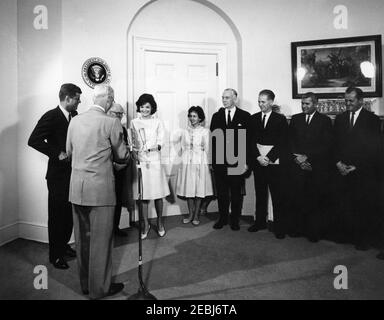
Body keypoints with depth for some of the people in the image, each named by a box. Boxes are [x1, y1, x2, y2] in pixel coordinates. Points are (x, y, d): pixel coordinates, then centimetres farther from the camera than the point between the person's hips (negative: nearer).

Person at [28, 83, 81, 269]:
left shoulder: (75, 115, 9)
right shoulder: (51, 117, -11)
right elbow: (33, 140, -17)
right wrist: (57, 153, -19)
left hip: (74, 173, 6)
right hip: (58, 175, -6)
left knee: (70, 213, 15)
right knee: (57, 214, 5)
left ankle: (64, 245, 34)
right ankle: (55, 255, 21)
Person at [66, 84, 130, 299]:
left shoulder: (75, 120, 6)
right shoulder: (111, 123, -12)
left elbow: (69, 152, 15)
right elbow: (123, 156, -4)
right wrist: (110, 156, 18)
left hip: (77, 187, 6)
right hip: (100, 188, -6)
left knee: (82, 237, 17)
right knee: (101, 239, 7)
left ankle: (85, 283, 34)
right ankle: (99, 288, 21)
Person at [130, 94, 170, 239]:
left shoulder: (158, 122, 8)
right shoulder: (134, 122, 9)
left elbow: (160, 142, 1)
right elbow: (131, 142, 6)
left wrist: (154, 147, -19)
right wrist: (134, 151, -13)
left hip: (154, 160, 0)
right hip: (139, 160, 1)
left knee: (158, 193, 3)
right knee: (143, 194, 2)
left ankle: (160, 223, 20)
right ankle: (146, 224, 16)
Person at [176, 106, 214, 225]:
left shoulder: (205, 131, 0)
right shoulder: (185, 132, 9)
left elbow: (207, 149, 1)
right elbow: (183, 148, 12)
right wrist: (184, 161, 6)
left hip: (200, 162, -3)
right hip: (187, 163, 3)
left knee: (199, 189, 2)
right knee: (188, 189, 5)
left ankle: (196, 216, 14)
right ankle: (190, 214, 19)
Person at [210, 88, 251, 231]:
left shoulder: (245, 116, 2)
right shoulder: (216, 116, 10)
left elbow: (249, 140, -2)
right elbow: (213, 138, 5)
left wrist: (246, 161, -8)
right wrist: (213, 159, -4)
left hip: (237, 162, -2)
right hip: (220, 161, 2)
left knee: (236, 193, 9)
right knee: (221, 192, 10)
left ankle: (235, 220, 24)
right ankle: (222, 218, 25)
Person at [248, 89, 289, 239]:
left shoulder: (280, 119, 1)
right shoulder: (253, 118, 11)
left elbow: (282, 142, -5)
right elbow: (251, 141, 7)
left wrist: (268, 158, -13)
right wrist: (258, 157, -7)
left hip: (275, 163, -3)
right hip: (258, 162, 3)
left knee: (278, 197, 1)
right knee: (260, 194, 10)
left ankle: (280, 226, 12)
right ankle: (260, 222, 23)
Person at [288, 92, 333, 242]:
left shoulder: (325, 120, 6)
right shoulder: (295, 119, 14)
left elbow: (326, 145, -2)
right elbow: (290, 140, 9)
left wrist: (307, 156, -10)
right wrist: (297, 156, -6)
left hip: (317, 167, -2)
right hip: (298, 164, 2)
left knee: (315, 200, -1)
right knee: (297, 199, 1)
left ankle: (314, 232, 11)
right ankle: (296, 228, 13)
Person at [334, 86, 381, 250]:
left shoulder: (372, 119, 0)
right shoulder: (340, 118, 12)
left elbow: (374, 148, -5)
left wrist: (357, 167, -11)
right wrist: (338, 162, -4)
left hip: (364, 172, -2)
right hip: (343, 170, 3)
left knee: (364, 207, 4)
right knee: (345, 205, -2)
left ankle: (362, 239, 19)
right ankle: (347, 234, 13)